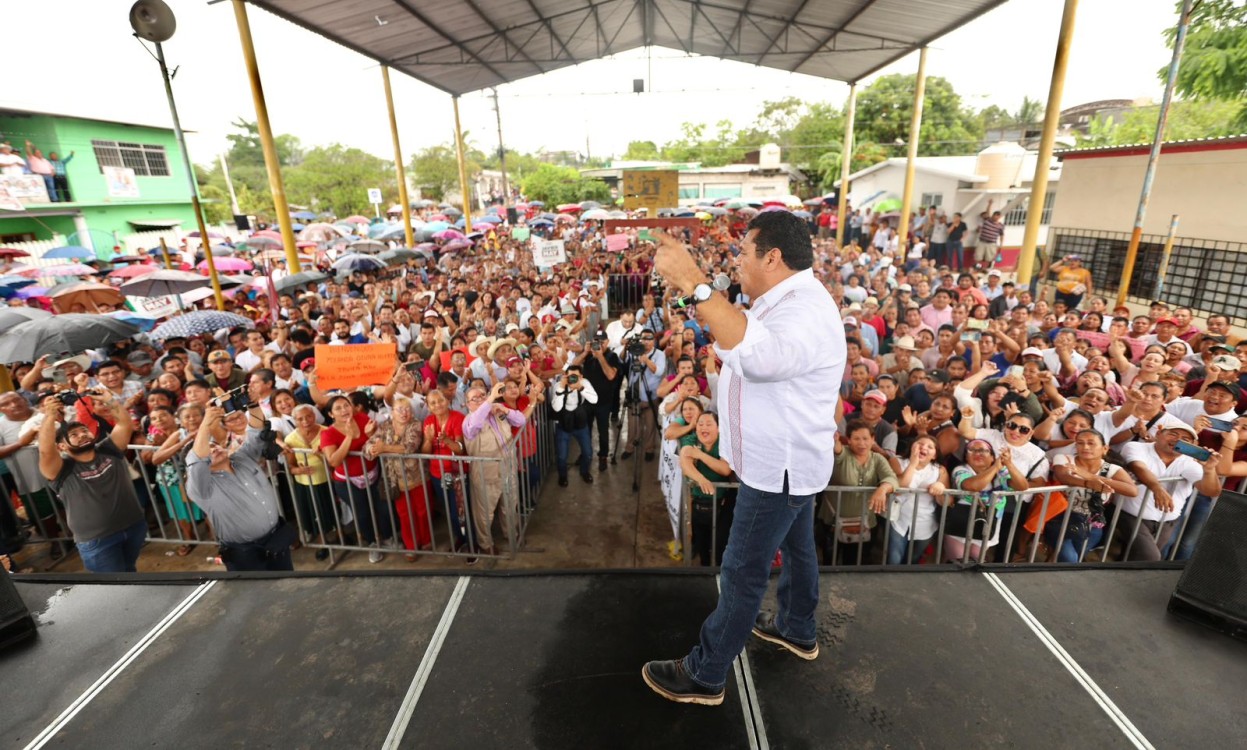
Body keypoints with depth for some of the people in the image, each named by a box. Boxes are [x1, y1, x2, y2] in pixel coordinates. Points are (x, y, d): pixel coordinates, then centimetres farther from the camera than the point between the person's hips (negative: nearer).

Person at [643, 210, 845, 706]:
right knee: (795, 545, 26)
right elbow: (751, 349, 21)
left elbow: (758, 355, -52)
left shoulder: (805, 311, -28)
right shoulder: (788, 300, 7)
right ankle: (798, 630, 49)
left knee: (743, 572, 2)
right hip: (785, 459, 10)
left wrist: (694, 284, -52)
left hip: (780, 466, -10)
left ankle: (705, 674, 19)